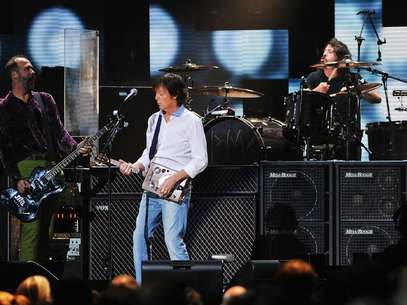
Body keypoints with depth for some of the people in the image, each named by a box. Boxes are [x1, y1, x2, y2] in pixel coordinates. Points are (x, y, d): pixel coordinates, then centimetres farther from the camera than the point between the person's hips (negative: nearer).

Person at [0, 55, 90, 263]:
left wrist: (75, 148, -5)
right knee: (31, 227, -15)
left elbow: (59, 131, 15)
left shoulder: (45, 100, 19)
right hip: (25, 168, -5)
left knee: (46, 229, 5)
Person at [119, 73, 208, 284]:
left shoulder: (191, 121, -7)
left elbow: (200, 160, -10)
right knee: (139, 237, 6)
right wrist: (135, 167, 2)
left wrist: (174, 179, -17)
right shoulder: (154, 120, 14)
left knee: (174, 241, -13)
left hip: (175, 191, -7)